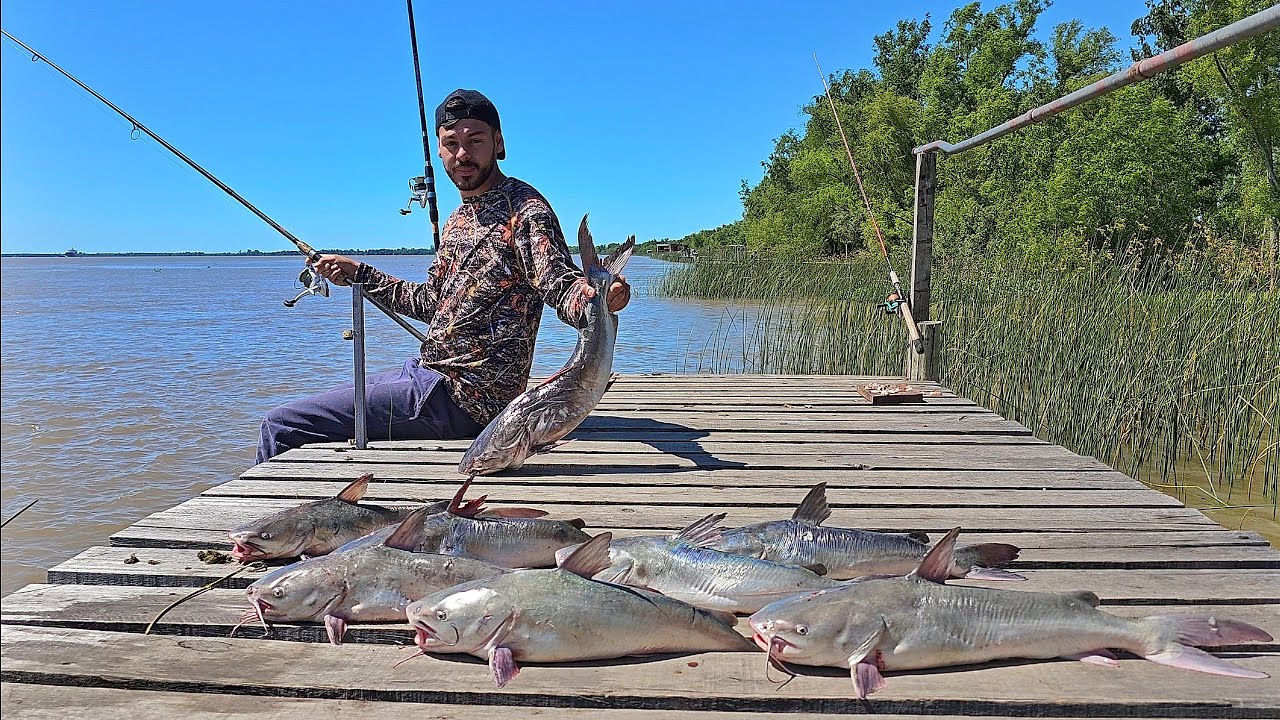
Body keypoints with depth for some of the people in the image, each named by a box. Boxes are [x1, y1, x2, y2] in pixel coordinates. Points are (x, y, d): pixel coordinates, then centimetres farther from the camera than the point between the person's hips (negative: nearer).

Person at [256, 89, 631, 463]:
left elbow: (563, 286, -25)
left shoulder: (524, 209, -13)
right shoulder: (459, 220, 16)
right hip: (429, 373, 10)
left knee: (281, 425, -8)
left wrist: (596, 298, -48)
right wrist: (358, 273, 22)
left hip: (460, 398, -10)